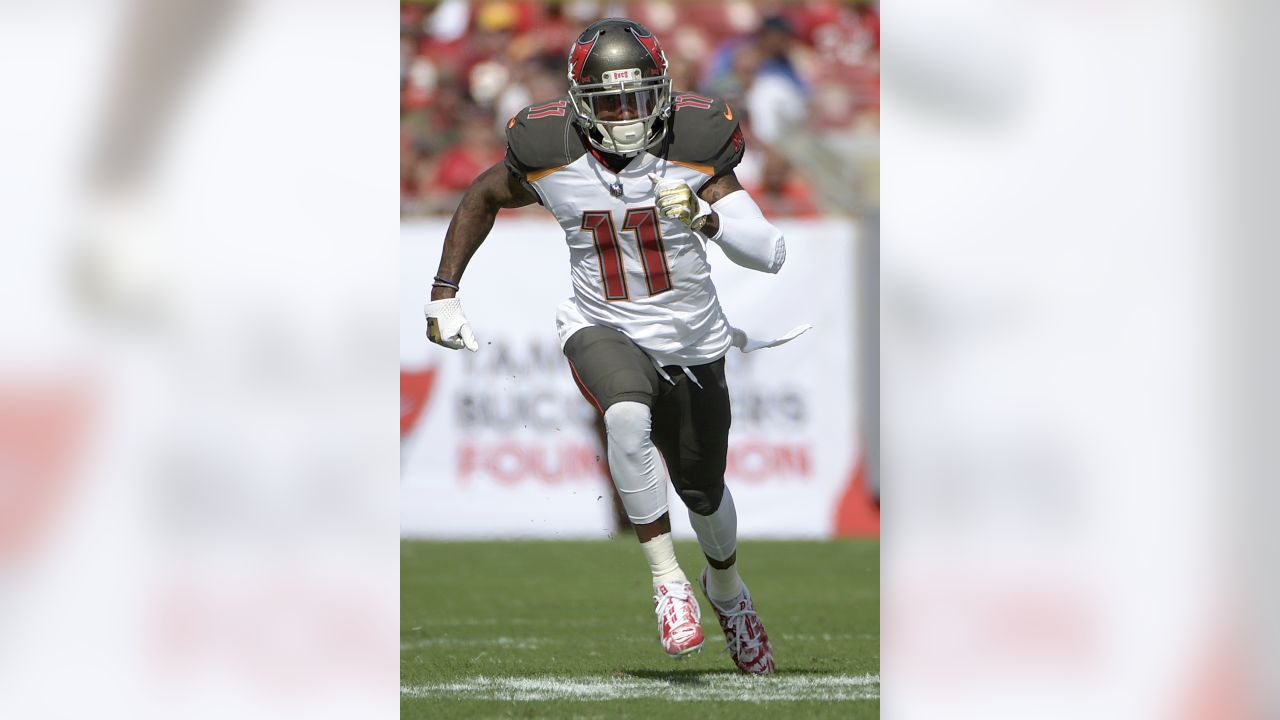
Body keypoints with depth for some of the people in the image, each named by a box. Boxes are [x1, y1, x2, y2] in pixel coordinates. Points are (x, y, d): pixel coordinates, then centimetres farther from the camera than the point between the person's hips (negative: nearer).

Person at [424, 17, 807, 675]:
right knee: (629, 416, -36)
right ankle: (667, 579, -22)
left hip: (692, 343, 1)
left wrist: (705, 216, -41)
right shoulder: (548, 155, -16)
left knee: (703, 491, 16)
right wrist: (444, 294, 4)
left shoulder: (693, 146, -19)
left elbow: (769, 253, -22)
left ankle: (725, 589, 51)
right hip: (603, 332, -1)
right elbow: (481, 199, 7)